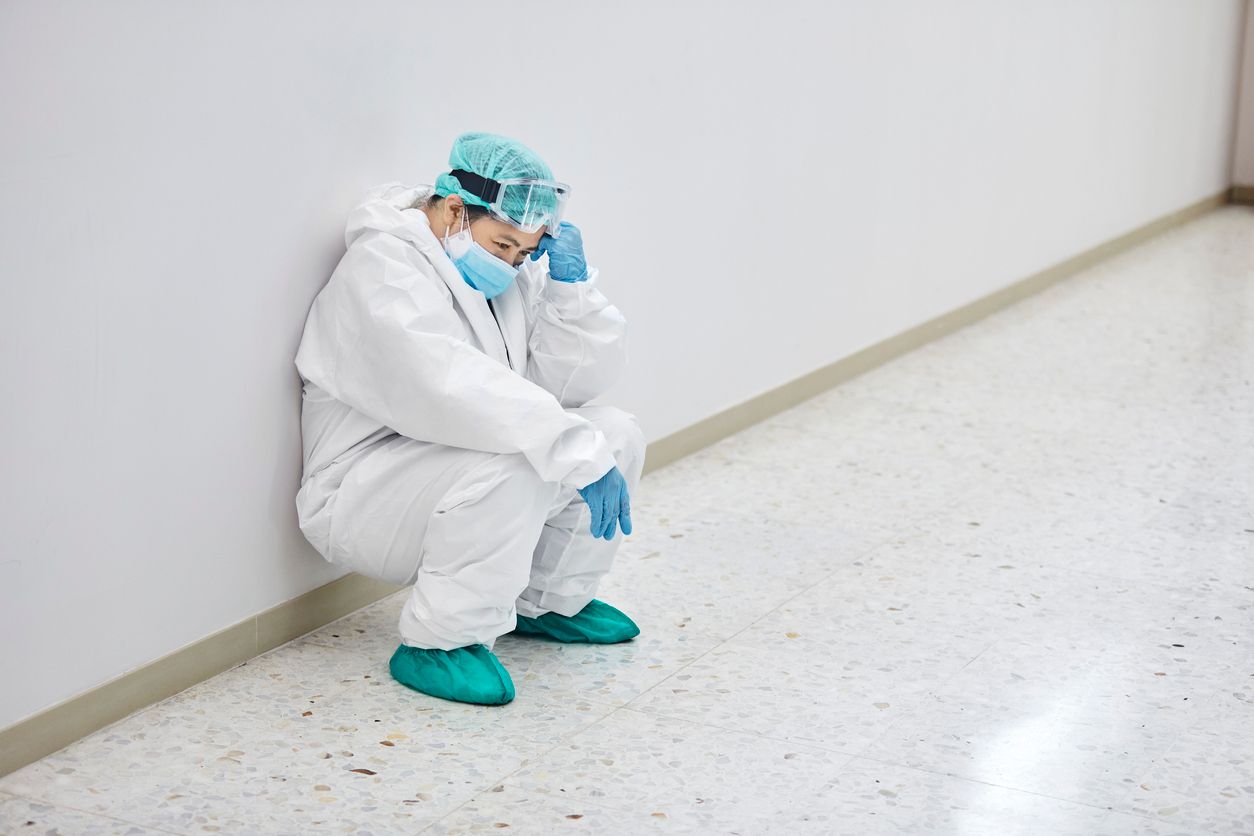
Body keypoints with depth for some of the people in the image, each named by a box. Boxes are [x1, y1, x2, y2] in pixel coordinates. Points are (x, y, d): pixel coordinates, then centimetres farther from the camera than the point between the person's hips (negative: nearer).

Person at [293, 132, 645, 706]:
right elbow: (452, 388, -34)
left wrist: (571, 283, -13)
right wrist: (579, 453, -37)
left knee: (618, 437, -3)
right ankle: (440, 643, -18)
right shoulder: (382, 269, -20)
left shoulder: (517, 266, 5)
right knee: (511, 469, -34)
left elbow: (579, 379, 2)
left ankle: (550, 602, 16)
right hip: (363, 501, -8)